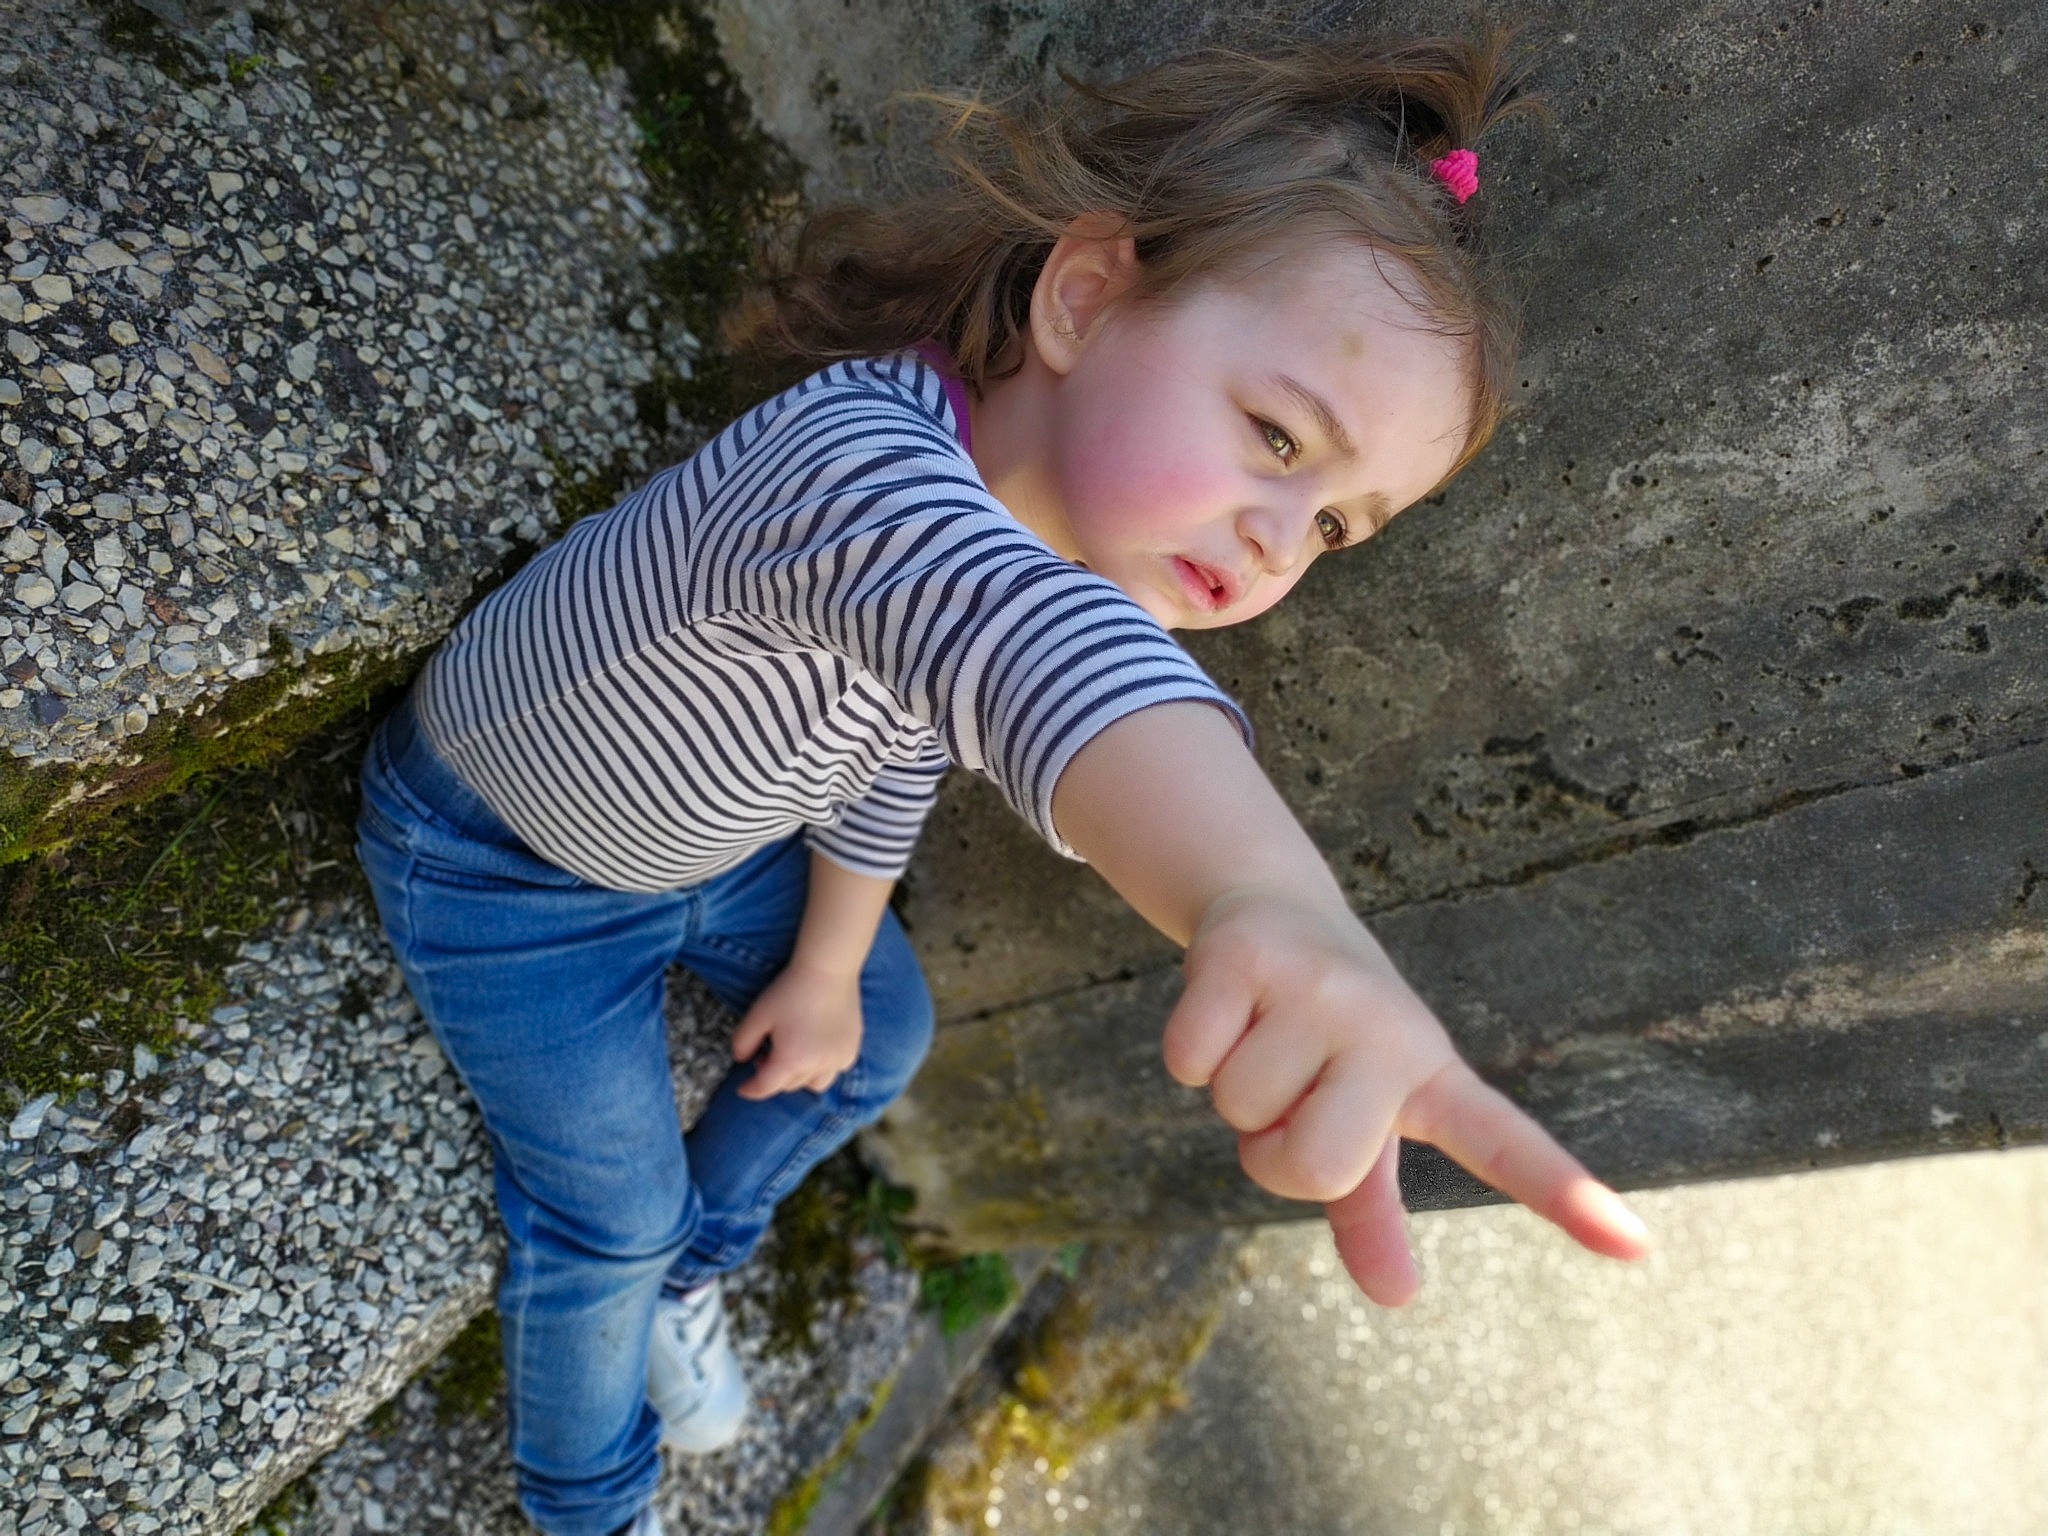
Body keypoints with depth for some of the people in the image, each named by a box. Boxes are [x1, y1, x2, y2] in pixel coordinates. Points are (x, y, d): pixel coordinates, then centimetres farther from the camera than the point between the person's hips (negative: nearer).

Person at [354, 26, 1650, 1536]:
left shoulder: (1057, 508, -15)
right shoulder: (855, 457, -43)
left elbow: (899, 735, 0)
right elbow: (998, 627, -68)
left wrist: (826, 965, 5)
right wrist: (1273, 902, -84)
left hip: (712, 833, 7)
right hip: (507, 872, -6)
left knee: (877, 1034, 17)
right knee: (610, 1215, 4)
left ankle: (685, 1268, 44)